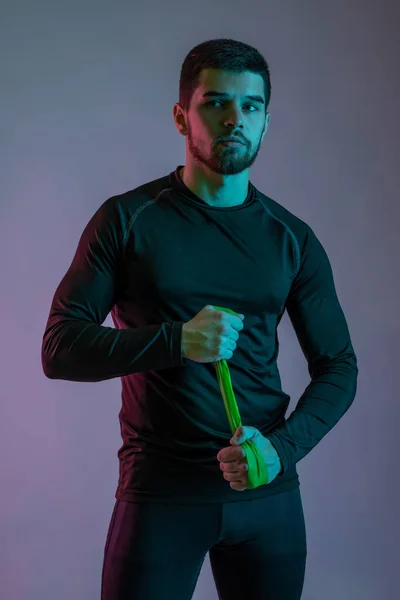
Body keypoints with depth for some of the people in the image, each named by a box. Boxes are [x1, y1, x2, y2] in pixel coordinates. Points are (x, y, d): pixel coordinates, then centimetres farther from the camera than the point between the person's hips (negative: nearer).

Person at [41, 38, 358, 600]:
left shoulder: (293, 239, 6)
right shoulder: (129, 220, -2)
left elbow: (338, 368, 9)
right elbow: (60, 349, -6)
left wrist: (282, 448, -9)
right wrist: (177, 341, -20)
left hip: (269, 493, 3)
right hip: (160, 490, -3)